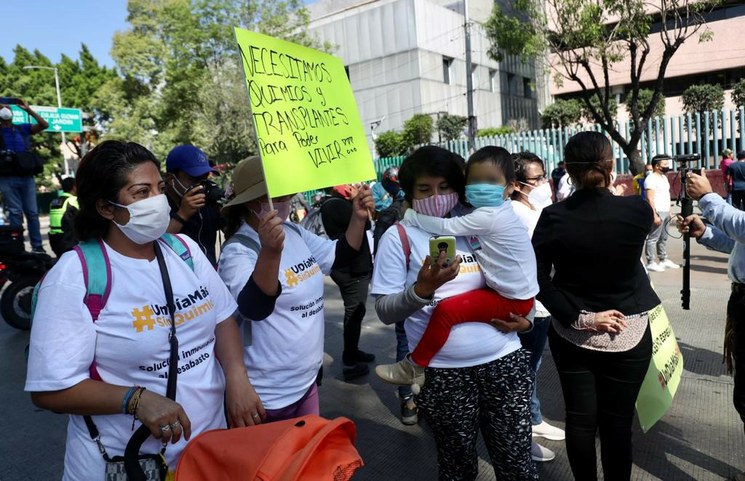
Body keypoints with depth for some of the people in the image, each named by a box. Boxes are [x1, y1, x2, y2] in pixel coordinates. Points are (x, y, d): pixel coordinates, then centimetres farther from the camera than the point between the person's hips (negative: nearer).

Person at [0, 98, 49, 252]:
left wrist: (28, 110, -3)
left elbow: (44, 125, 4)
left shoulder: (23, 128, 12)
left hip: (26, 176, 2)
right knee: (15, 212, -2)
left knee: (32, 212, 2)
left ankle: (37, 246, 7)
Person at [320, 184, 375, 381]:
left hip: (349, 267, 11)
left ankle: (352, 352, 35)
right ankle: (350, 363, 5)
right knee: (355, 313, -3)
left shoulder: (335, 204, 13)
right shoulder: (338, 205, -19)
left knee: (354, 311, 21)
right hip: (352, 269, -11)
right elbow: (364, 225, -21)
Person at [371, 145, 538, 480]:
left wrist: (524, 318, 2)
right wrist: (422, 289, -25)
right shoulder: (399, 237, -4)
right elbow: (385, 312, -8)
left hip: (504, 361, 3)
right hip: (444, 372, -3)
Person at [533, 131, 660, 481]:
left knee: (580, 419, 13)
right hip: (627, 335, -1)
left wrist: (579, 318, -13)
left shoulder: (553, 217, -14)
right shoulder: (637, 210, -15)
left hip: (571, 334, 1)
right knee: (617, 422, 12)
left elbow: (539, 279, -15)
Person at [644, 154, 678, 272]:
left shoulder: (664, 177, 17)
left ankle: (663, 260, 22)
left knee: (663, 238, 14)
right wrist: (655, 215, -22)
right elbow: (650, 198, -18)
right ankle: (650, 263, -4)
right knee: (653, 238, -7)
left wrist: (669, 211, 17)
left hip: (665, 212, 9)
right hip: (657, 213, -9)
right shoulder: (651, 179, -12)